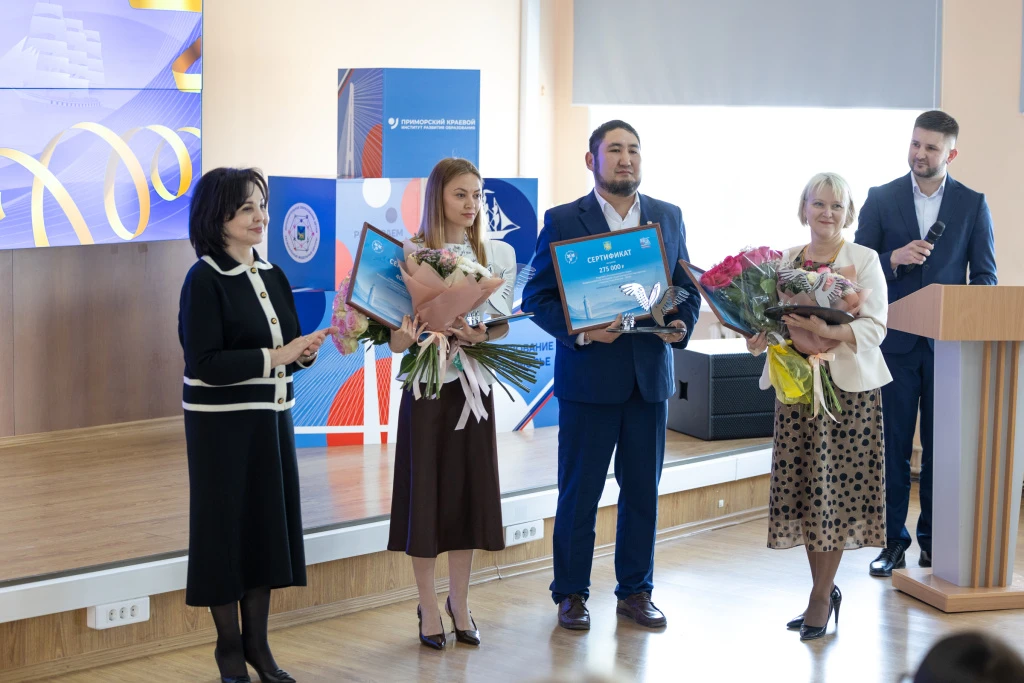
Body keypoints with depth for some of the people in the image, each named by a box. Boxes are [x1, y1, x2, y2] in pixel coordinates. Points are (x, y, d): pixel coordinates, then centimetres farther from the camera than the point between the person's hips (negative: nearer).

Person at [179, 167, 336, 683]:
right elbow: (205, 364, -19)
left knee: (268, 524, 10)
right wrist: (275, 356, -22)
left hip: (271, 418, 7)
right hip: (221, 423, -6)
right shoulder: (205, 280, -12)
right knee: (226, 525, 3)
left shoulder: (272, 276, 9)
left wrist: (305, 352, -9)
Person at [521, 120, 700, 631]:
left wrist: (682, 325, -7)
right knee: (579, 492, 4)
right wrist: (579, 330, -19)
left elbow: (688, 286, 13)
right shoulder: (563, 220, -3)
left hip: (650, 375, 3)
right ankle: (571, 593, 17)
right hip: (588, 376, -3)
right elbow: (536, 296, -4)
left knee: (643, 491, 10)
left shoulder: (669, 218, 8)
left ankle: (636, 591, 23)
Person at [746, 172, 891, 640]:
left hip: (847, 386, -4)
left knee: (835, 487, -3)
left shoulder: (864, 260, -2)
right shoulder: (786, 260, 9)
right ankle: (824, 589, 18)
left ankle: (821, 595, 6)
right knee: (802, 487, 5)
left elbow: (874, 326, -11)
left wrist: (827, 331, -26)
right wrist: (760, 337, -11)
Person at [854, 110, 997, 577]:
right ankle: (893, 540, 10)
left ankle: (934, 539, 15)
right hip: (895, 341, 0)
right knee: (893, 445, 3)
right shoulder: (881, 199, 3)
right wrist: (894, 259, -18)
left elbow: (985, 276, 5)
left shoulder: (973, 204, 5)